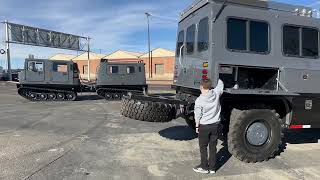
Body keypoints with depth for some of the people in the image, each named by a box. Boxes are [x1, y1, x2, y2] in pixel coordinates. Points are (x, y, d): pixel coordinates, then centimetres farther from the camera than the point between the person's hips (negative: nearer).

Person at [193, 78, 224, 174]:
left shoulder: (199, 100, -18)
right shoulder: (216, 93, -8)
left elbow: (197, 116, -12)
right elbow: (221, 85, 14)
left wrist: (197, 126, 1)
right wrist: (219, 79, 33)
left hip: (204, 126, -4)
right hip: (215, 124, 5)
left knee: (203, 147, 11)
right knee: (213, 147, 13)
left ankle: (204, 167, 19)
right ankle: (212, 168, 21)